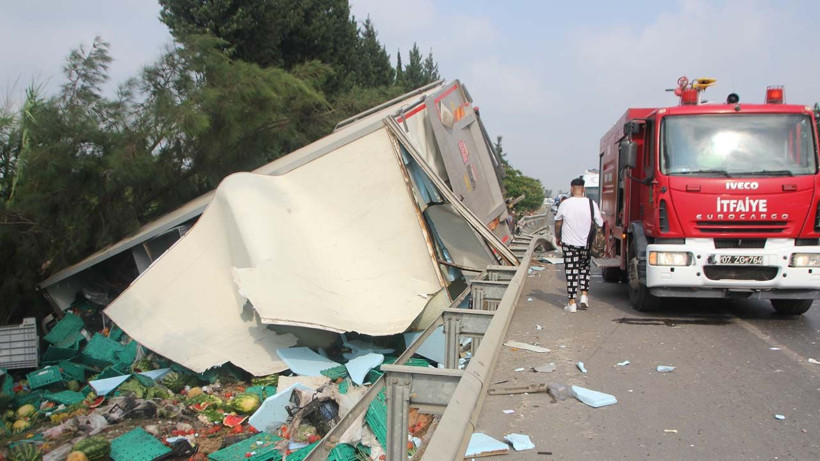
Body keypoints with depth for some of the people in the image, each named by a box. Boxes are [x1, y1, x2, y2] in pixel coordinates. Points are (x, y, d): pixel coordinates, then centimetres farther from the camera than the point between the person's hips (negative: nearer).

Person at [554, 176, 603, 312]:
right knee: (584, 268, 20)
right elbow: (600, 224, 0)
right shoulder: (591, 203, -5)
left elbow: (558, 222, 3)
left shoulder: (565, 204, -8)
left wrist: (557, 237, 19)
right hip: (586, 244, 2)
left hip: (569, 243, -1)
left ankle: (571, 303, 4)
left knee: (571, 271, 3)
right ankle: (584, 296, 12)